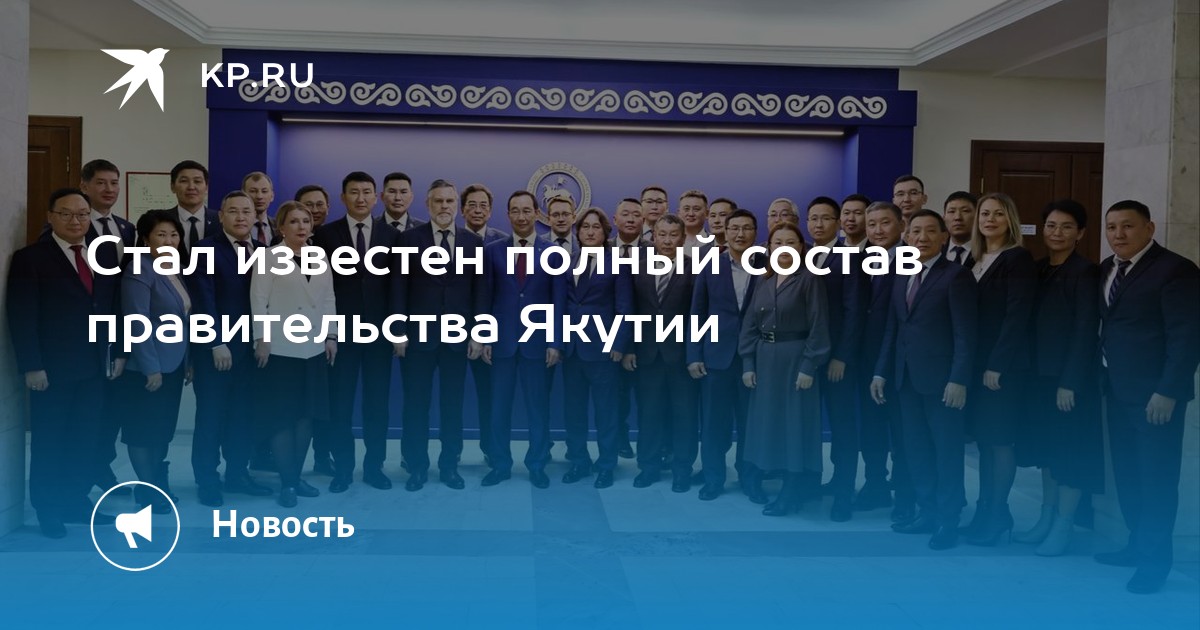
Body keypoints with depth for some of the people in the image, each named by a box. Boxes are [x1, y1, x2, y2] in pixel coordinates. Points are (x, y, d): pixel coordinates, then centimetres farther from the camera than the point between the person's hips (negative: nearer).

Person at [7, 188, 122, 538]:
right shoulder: (30, 258, -5)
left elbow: (113, 309, 13)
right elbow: (21, 318, -9)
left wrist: (117, 352, 7)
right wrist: (31, 366, -14)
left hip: (95, 366, 5)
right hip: (51, 368, -4)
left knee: (86, 439, 9)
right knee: (48, 442, 7)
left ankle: (76, 501, 22)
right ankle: (47, 510, 18)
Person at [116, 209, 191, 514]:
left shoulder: (174, 272, 11)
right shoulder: (139, 271, -14)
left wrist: (187, 362, 13)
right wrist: (151, 368, -22)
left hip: (173, 364, 8)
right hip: (147, 367, -8)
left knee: (164, 428, 14)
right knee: (144, 429, 2)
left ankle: (156, 483, 24)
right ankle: (148, 489, 10)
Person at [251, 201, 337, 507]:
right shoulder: (269, 257, -5)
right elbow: (258, 301, -8)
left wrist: (331, 335, 7)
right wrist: (261, 339, -12)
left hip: (314, 348, 5)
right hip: (281, 348, -5)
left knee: (306, 413, 8)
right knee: (281, 415, -1)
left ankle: (297, 475, 19)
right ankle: (286, 482, 6)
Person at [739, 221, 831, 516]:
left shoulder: (809, 279, -8)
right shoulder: (764, 283, 9)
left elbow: (818, 326, -12)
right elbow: (750, 325, 8)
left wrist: (809, 366, -17)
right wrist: (747, 364, 1)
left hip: (796, 358, -6)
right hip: (765, 359, 6)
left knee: (794, 422, 0)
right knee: (768, 420, 10)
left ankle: (793, 491, 9)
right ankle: (770, 478, 23)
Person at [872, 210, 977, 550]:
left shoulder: (956, 275, -6)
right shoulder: (901, 278, 14)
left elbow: (965, 333, -12)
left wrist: (959, 379, -18)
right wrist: (881, 371, 8)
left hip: (941, 378, -6)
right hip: (906, 377, 6)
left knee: (947, 450, 3)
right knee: (916, 449, 11)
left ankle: (948, 520, 13)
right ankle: (927, 512, 21)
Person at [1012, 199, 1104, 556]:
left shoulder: (1085, 273, -11)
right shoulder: (1037, 269, 9)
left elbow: (1086, 331, -15)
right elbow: (1030, 323, 9)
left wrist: (1070, 382, -17)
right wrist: (1027, 369, 4)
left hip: (1070, 376, -7)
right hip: (1039, 374, 7)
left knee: (1069, 449, 2)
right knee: (1046, 446, 14)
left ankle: (1063, 526, 12)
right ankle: (1047, 518, 25)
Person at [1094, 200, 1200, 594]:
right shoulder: (1106, 270, 12)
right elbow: (1104, 324, 11)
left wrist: (1168, 391, -19)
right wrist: (1102, 378, 4)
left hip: (1154, 393, -7)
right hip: (1117, 390, 7)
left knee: (1156, 477, 0)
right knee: (1127, 473, 13)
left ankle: (1155, 559, 10)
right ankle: (1137, 544, 25)